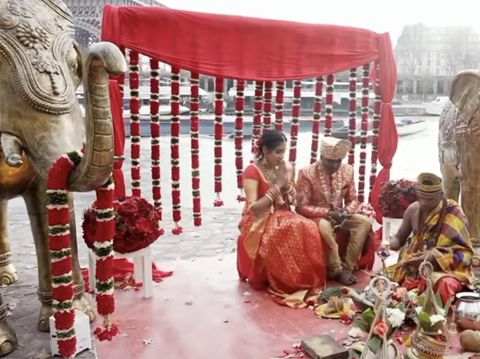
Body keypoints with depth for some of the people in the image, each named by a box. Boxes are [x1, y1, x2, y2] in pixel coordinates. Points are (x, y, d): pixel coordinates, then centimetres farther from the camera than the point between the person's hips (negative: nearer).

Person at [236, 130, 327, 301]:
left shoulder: (285, 170, 7)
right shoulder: (252, 171, -13)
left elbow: (292, 202, 10)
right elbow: (254, 209, -21)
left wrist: (287, 184, -9)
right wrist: (276, 186, -20)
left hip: (282, 217, 6)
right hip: (259, 223, -6)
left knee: (307, 229, -23)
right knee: (287, 233, -34)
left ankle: (305, 279, -7)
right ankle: (283, 282, -13)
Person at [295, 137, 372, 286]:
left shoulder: (347, 170, -2)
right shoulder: (307, 173, -17)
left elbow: (353, 199, 6)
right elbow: (302, 207, -17)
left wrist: (346, 211, -17)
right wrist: (328, 212, -26)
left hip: (339, 215, 5)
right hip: (316, 217, -5)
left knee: (365, 222, -18)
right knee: (324, 226, -38)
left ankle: (347, 267, -15)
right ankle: (337, 270, -19)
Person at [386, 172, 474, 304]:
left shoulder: (454, 214, -13)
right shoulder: (413, 210, 0)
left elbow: (465, 253, -11)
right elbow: (399, 239, 12)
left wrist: (436, 255, -28)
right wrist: (387, 245, -14)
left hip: (446, 268, -5)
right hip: (415, 266, 5)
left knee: (446, 285, -37)